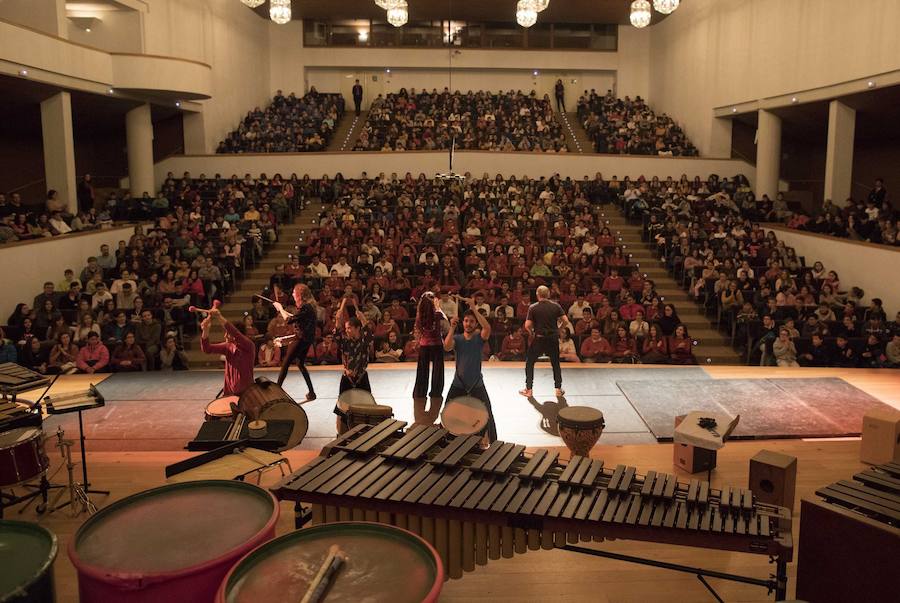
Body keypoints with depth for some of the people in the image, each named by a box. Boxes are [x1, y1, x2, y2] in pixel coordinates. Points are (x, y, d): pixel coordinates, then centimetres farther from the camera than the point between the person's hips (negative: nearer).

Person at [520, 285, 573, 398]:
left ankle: (528, 389, 9)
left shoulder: (533, 307, -7)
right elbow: (566, 321, -5)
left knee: (529, 362, 11)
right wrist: (558, 329, 12)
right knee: (556, 364, 17)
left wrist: (531, 333, 8)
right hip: (553, 338, 2)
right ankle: (558, 389, 18)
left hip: (539, 338, -2)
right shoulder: (556, 306, -1)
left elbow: (527, 326, -11)